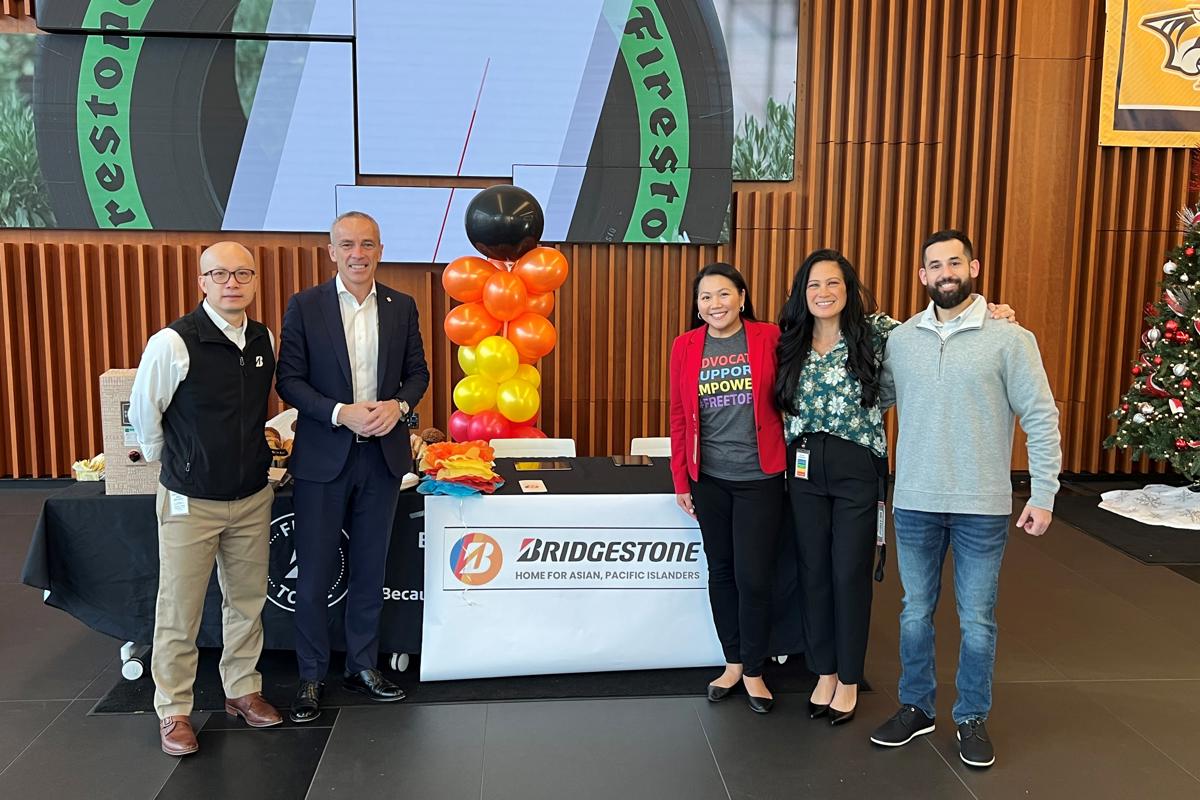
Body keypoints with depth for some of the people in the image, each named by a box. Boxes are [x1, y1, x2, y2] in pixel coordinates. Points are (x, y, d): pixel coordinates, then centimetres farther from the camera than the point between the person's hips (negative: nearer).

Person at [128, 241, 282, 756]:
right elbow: (142, 413, -3)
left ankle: (242, 690, 33)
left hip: (253, 497, 5)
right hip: (190, 501, -5)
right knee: (179, 612, 6)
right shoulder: (173, 343, -16)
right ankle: (173, 711, 21)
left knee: (247, 599, 16)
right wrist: (172, 462, 9)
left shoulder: (266, 341, 0)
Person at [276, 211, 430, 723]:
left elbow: (417, 372, 9)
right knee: (313, 576, 5)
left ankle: (363, 666, 30)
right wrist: (341, 413, -20)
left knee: (370, 571, 15)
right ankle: (311, 677, 21)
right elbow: (289, 380, -7)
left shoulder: (402, 307, 4)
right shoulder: (305, 306, -4)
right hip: (323, 457, -3)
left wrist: (398, 405, -12)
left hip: (383, 455, 3)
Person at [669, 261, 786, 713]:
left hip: (760, 478, -2)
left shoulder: (769, 338, -6)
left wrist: (792, 461, -6)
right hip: (709, 479, 3)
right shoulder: (685, 347, 1)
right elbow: (679, 417, 4)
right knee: (721, 572, 13)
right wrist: (680, 479, 4)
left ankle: (753, 672, 20)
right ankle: (733, 663, 30)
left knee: (753, 577, 0)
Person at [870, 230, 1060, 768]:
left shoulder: (1010, 338, -6)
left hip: (983, 507, -3)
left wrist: (1043, 494, -8)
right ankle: (916, 708, 30)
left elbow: (1041, 418, -5)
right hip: (914, 503, 3)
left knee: (977, 619, 8)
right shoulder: (899, 339, 3)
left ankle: (972, 719, 25)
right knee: (915, 612, 13)